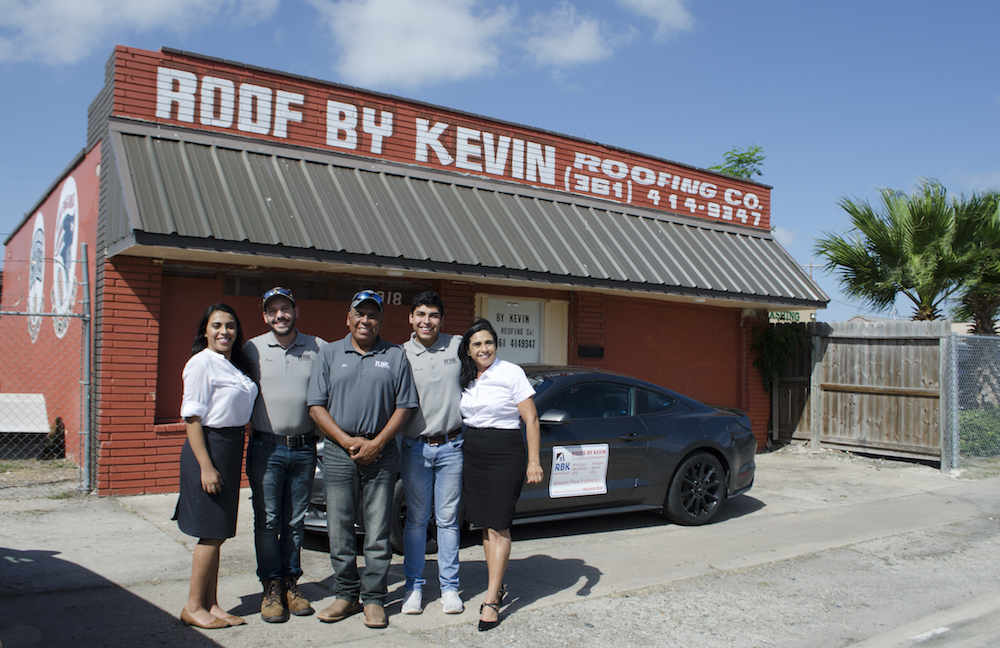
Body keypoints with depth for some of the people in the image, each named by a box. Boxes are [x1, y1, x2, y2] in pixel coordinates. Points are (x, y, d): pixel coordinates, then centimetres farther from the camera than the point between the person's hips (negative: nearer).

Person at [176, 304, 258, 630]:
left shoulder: (235, 365, 13)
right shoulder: (201, 363, -12)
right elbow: (192, 418, -16)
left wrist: (233, 457, 12)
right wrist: (206, 466, -20)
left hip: (232, 448, 8)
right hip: (209, 447, -8)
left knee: (217, 534, 12)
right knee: (212, 534, -1)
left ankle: (211, 604, 21)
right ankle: (193, 607, 12)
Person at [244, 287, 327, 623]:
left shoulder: (318, 348, 4)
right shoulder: (253, 350, 4)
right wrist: (247, 426, -2)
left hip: (304, 448, 1)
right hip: (266, 448, -1)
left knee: (295, 521, 10)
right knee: (268, 520, 3)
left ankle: (291, 583, 22)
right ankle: (271, 588, 14)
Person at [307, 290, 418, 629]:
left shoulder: (395, 356, 8)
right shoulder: (329, 354, 9)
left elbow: (404, 406, 3)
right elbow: (316, 405, 3)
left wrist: (376, 443, -9)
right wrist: (348, 441, -9)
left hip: (381, 453, -1)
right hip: (338, 452, 1)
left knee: (378, 531, 3)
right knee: (339, 529, 5)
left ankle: (374, 599, 13)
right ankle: (346, 595, 19)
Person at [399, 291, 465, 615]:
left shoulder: (459, 346, 1)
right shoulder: (400, 355, -1)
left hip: (451, 445, 0)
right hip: (415, 446, 0)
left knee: (448, 519, 7)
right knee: (416, 519, 8)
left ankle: (449, 587, 18)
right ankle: (414, 587, 20)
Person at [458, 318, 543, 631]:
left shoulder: (511, 372, -7)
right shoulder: (465, 380, 10)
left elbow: (531, 419, -8)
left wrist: (534, 460, -13)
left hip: (505, 453, -6)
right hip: (473, 455, 6)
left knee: (498, 525, -6)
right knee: (486, 525, 11)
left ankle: (491, 600, -4)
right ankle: (498, 585, 24)